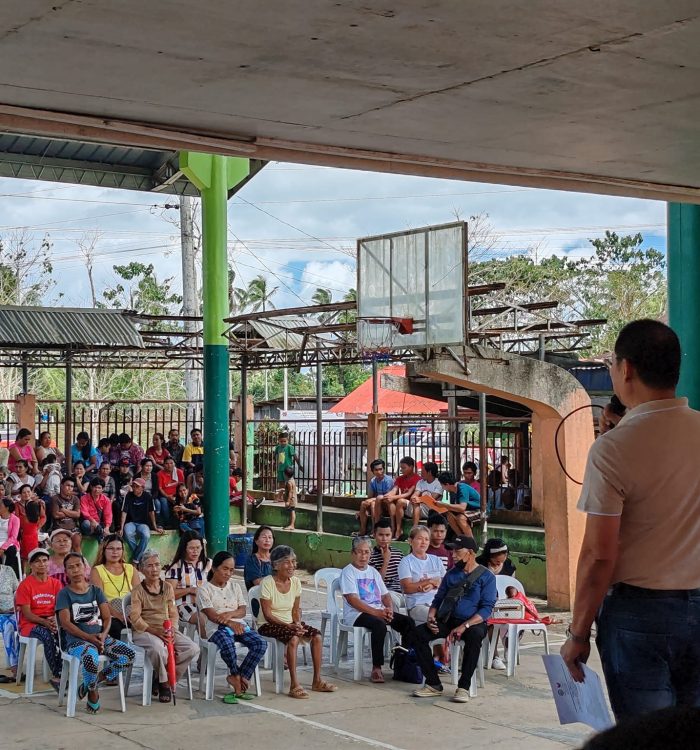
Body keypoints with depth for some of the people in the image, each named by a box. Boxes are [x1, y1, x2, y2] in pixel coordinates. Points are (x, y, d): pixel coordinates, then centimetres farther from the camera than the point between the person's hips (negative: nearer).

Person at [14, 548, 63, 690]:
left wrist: (55, 620, -18)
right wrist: (45, 622, -24)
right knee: (48, 636, -37)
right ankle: (57, 676, -28)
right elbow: (26, 613, -9)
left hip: (52, 623, 4)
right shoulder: (25, 585, -3)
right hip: (30, 624, -4)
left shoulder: (55, 583, 11)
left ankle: (58, 676, -25)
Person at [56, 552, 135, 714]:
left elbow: (107, 617, 10)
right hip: (76, 640, -4)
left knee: (129, 654, -21)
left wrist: (103, 634, -11)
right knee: (91, 658, -40)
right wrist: (88, 637, -17)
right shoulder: (64, 594, 4)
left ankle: (94, 680, -5)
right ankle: (93, 691, -9)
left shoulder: (96, 591, 16)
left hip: (100, 637, 5)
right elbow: (65, 623, -7)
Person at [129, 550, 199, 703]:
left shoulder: (167, 587, 14)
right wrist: (155, 631, -22)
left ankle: (158, 678, -6)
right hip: (144, 631, -5)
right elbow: (135, 618, -9)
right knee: (158, 647, -39)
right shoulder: (138, 591, 1)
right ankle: (164, 684, -13)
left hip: (167, 631, 5)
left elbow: (173, 614, 10)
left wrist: (171, 630, -12)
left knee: (193, 649, -19)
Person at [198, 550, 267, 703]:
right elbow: (211, 614, -9)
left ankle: (236, 678, -20)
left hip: (239, 625, 5)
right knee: (227, 644, -41)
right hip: (217, 628, -5)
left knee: (261, 644, -24)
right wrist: (230, 623, -25)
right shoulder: (204, 589, 4)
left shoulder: (234, 586, 22)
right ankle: (239, 678, -18)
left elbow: (242, 611, 11)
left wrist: (230, 614, -13)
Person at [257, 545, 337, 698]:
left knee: (317, 636, -15)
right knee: (293, 638, -34)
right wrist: (288, 626, -25)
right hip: (269, 625, -6)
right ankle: (294, 685, -31)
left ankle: (317, 681, -5)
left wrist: (297, 624, -12)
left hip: (290, 623, 6)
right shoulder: (267, 583, -15)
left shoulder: (295, 582, 3)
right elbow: (267, 615, -16)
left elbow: (296, 610, 9)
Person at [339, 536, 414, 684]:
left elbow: (385, 595, 19)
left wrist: (389, 609, -5)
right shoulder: (348, 572, 0)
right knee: (379, 625, -37)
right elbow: (352, 599, -13)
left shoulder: (373, 571, 22)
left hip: (379, 611, 7)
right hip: (356, 614, -7)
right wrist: (376, 612, -22)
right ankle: (376, 669, -35)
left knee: (407, 622, -15)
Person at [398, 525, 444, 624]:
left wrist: (433, 585, -8)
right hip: (417, 604, -5)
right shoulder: (406, 562, 6)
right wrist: (431, 581, -1)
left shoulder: (436, 560, 21)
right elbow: (407, 588, -7)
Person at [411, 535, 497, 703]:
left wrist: (464, 626, -24)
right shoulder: (451, 574, 15)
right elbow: (438, 599, 18)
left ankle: (464, 687, -29)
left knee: (475, 635, -40)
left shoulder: (486, 577, -2)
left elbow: (486, 608, -11)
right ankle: (434, 684, -16)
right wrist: (431, 616, -4)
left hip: (473, 623, -5)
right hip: (448, 620, 5)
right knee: (418, 633, -19)